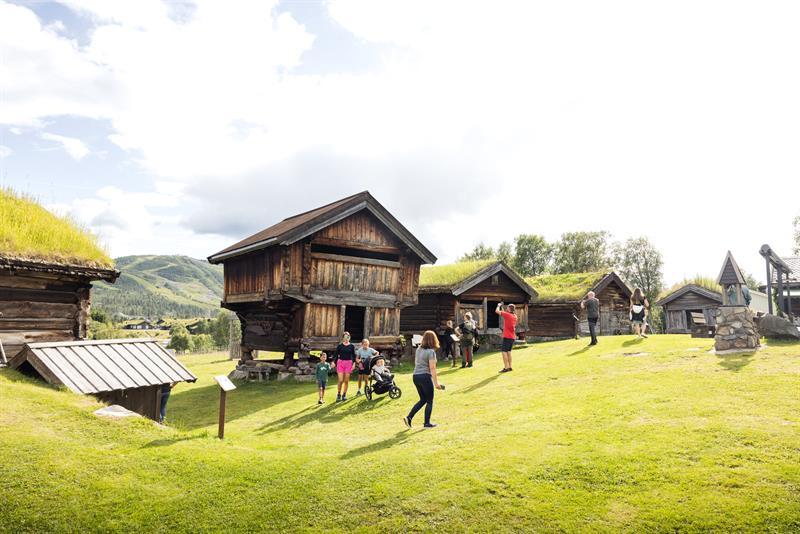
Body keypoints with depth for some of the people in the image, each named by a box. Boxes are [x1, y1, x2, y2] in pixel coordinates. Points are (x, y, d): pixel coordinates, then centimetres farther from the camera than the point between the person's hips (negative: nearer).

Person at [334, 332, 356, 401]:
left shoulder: (351, 346, 5)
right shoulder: (339, 346, 3)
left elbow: (354, 356, 7)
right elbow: (336, 355, 6)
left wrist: (354, 364, -4)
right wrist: (335, 364, 0)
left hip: (348, 363, 1)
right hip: (340, 362, -1)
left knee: (346, 381, 4)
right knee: (340, 380, -8)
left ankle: (344, 395, 16)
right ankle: (338, 395, 4)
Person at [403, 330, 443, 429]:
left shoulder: (418, 349, 9)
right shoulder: (431, 351, -13)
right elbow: (432, 368, -16)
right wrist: (436, 382, -13)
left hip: (415, 376, 7)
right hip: (425, 377, -7)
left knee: (423, 399, 19)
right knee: (429, 401, 9)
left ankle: (408, 417, 8)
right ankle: (427, 423, 15)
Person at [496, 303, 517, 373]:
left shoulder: (507, 314, -14)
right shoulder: (514, 316, 10)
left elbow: (497, 311, -12)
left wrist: (499, 305, 6)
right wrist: (501, 307, 26)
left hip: (507, 337, -8)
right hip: (512, 337, 8)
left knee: (504, 352, -5)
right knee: (509, 352, 15)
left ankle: (506, 368, -8)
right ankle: (509, 367, 17)